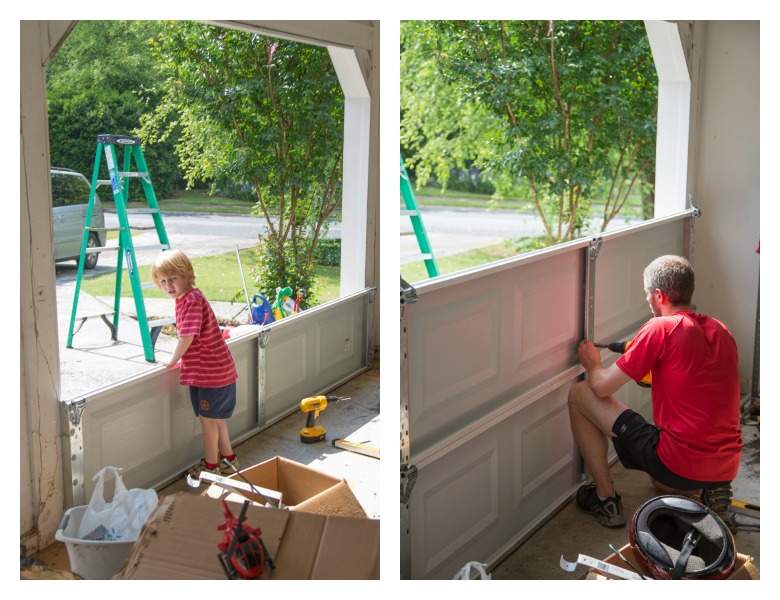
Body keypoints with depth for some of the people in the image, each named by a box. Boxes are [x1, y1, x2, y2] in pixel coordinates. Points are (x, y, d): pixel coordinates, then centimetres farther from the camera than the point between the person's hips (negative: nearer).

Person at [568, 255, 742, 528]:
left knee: (579, 394, 3)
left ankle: (605, 498, 11)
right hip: (729, 468, 8)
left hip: (683, 463, -8)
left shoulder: (661, 328, -14)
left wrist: (592, 364, 11)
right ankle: (711, 491, 13)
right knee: (662, 483, 44)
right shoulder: (721, 330, 8)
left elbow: (602, 387, -11)